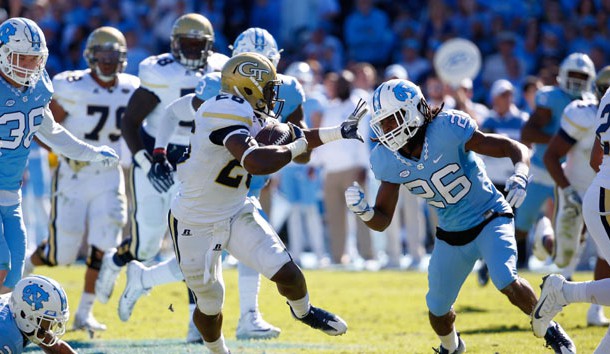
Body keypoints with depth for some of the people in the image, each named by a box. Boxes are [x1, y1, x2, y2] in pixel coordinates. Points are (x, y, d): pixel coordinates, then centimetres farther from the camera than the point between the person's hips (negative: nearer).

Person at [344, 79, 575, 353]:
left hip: (489, 219, -5)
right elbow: (382, 221, -7)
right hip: (451, 235, 5)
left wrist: (520, 176, -44)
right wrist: (364, 211, -30)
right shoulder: (388, 161, -13)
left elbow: (515, 148, -23)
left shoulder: (447, 130, -27)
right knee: (438, 312, 10)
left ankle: (550, 330, -1)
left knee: (507, 282, -28)